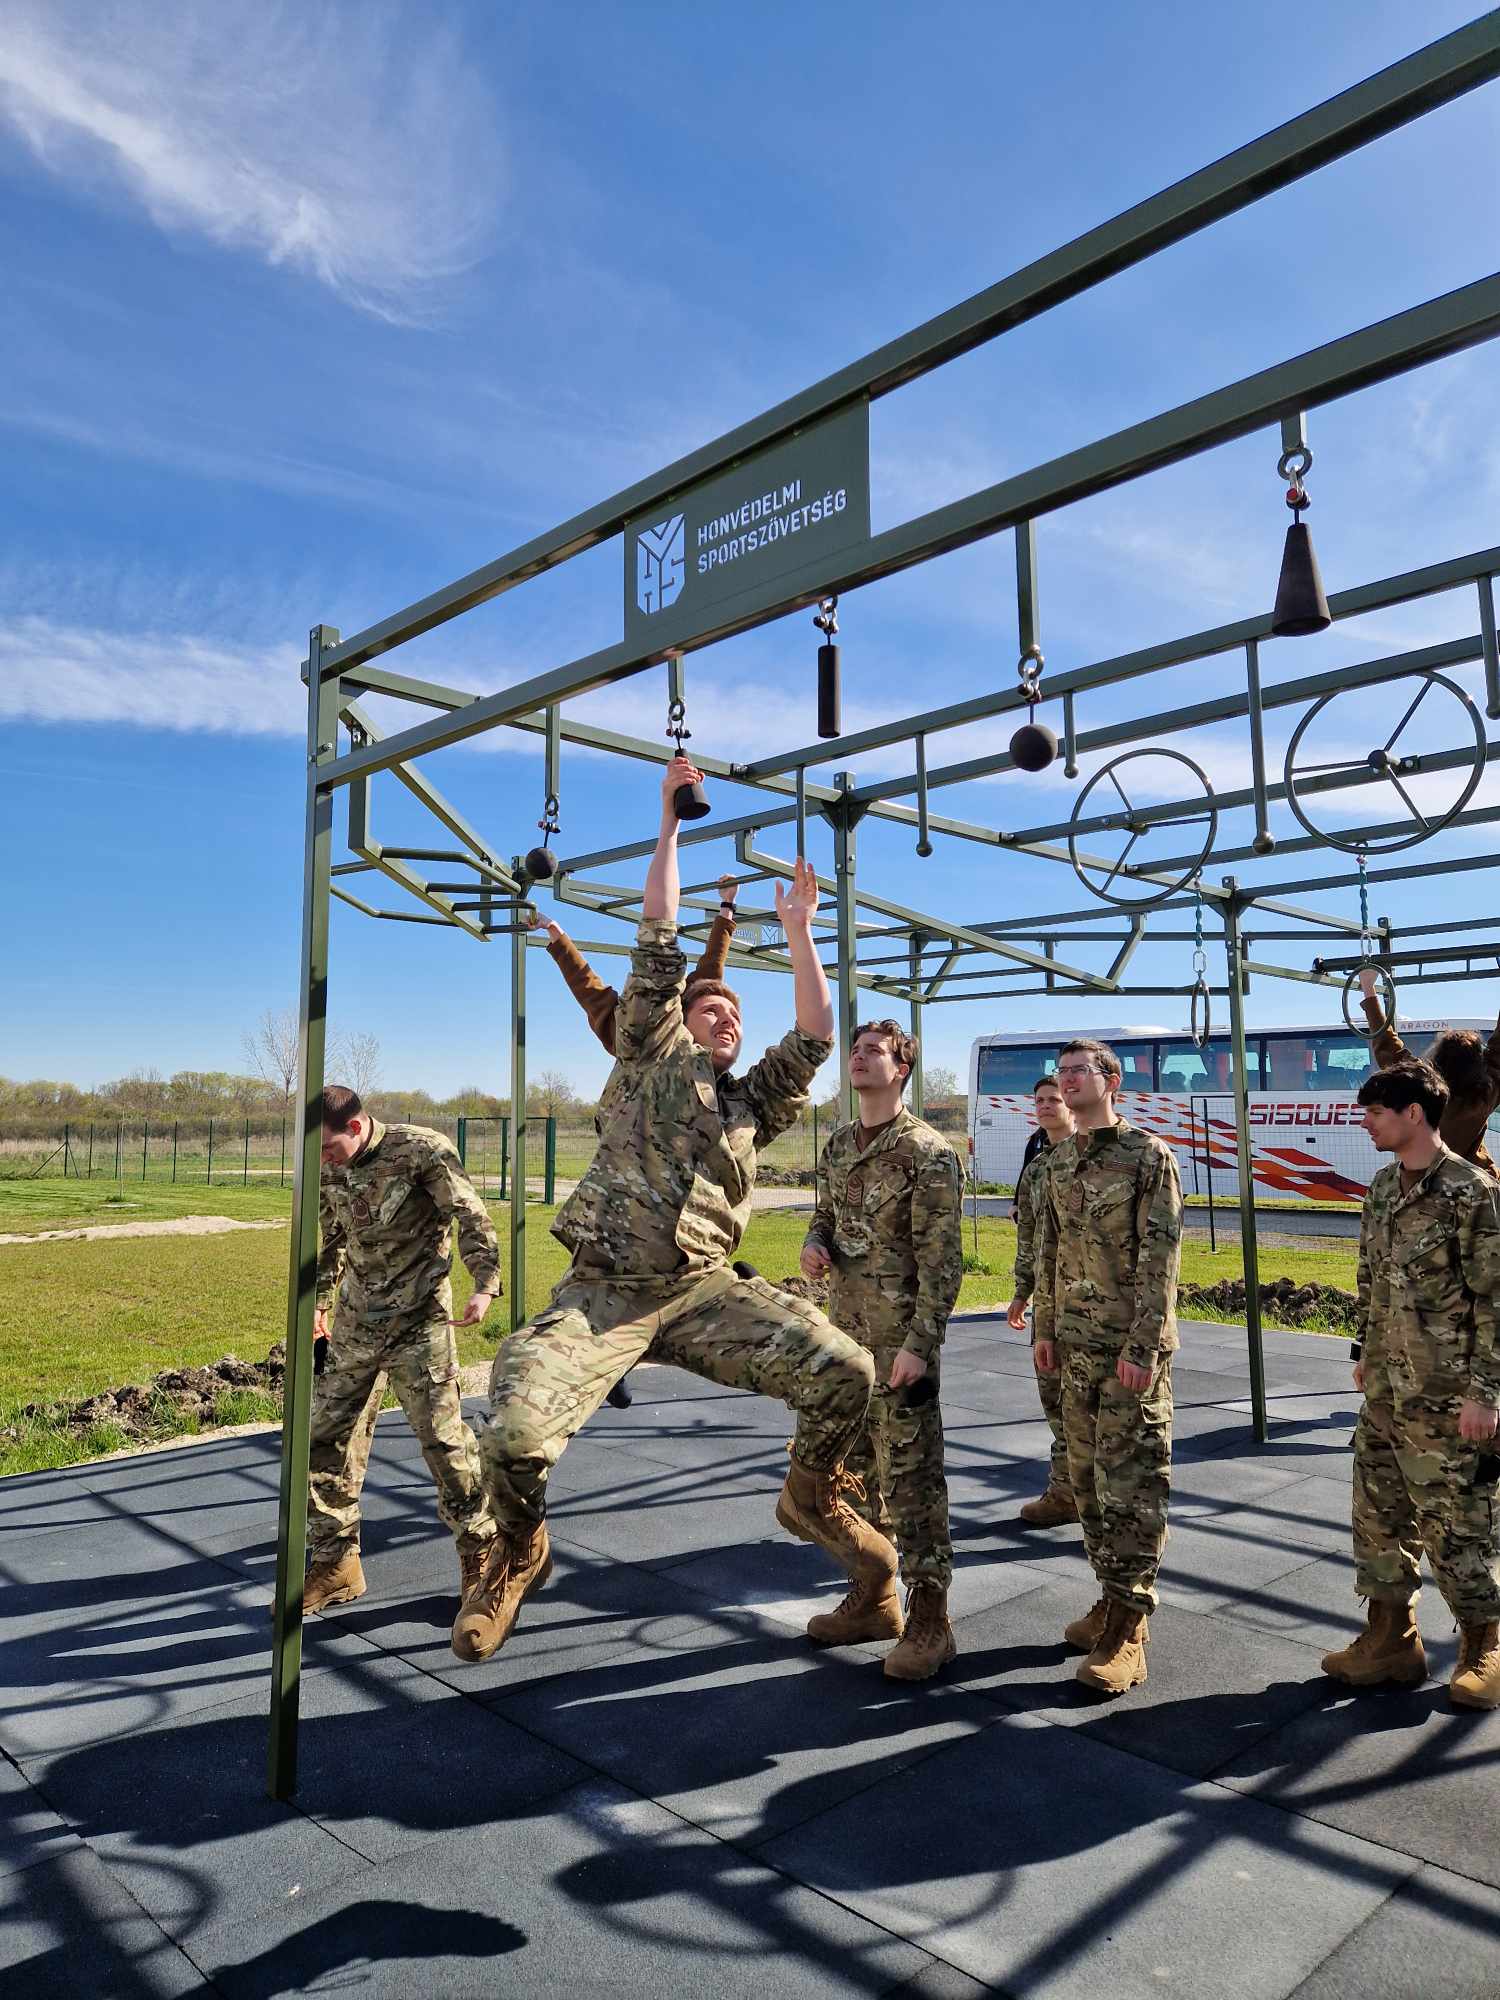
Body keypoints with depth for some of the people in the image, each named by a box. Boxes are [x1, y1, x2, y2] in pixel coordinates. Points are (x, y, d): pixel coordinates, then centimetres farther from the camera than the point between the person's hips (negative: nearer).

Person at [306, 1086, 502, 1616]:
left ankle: (480, 1551, 16)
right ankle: (335, 1565, 21)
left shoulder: (420, 1149, -16)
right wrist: (320, 1301, 21)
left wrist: (485, 1285, -22)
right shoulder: (329, 1169, 3)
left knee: (443, 1437, -3)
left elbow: (472, 1217, -13)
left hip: (419, 1320, -6)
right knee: (326, 1436, 6)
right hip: (356, 1324, 6)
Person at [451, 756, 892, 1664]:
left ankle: (813, 1495, 18)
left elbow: (817, 1037, 8)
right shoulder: (651, 1056, 11)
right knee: (514, 1436, -22)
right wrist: (670, 822, 10)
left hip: (706, 1288, 3)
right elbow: (657, 944, 7)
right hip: (604, 1289, -2)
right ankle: (520, 1555, 14)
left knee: (847, 1372, -15)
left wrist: (798, 929, 11)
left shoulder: (755, 1103, 18)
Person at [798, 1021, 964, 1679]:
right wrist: (814, 1246, -2)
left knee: (910, 1475, -2)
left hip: (900, 1339, -8)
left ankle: (929, 1622, 11)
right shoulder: (838, 1145, 10)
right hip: (846, 1330, 8)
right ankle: (873, 1599, 31)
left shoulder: (927, 1151, -12)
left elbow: (941, 1259, -15)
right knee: (856, 1467, 16)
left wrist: (920, 1344, -20)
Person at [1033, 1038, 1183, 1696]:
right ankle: (1114, 1597, 26)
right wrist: (1044, 1327, 14)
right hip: (1076, 1344, 7)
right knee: (1087, 1477, 12)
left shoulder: (1148, 1155, -9)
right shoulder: (1060, 1160, 11)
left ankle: (1127, 1627, 3)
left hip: (1131, 1346, -7)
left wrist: (1142, 1346, -18)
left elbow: (1160, 1258, -14)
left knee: (1130, 1481, -4)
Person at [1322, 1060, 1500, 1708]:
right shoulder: (1382, 1187, 8)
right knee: (1378, 1512, 13)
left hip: (1445, 1394, -7)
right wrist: (1365, 1352, 18)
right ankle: (1390, 1640, 26)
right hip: (1385, 1388, 8)